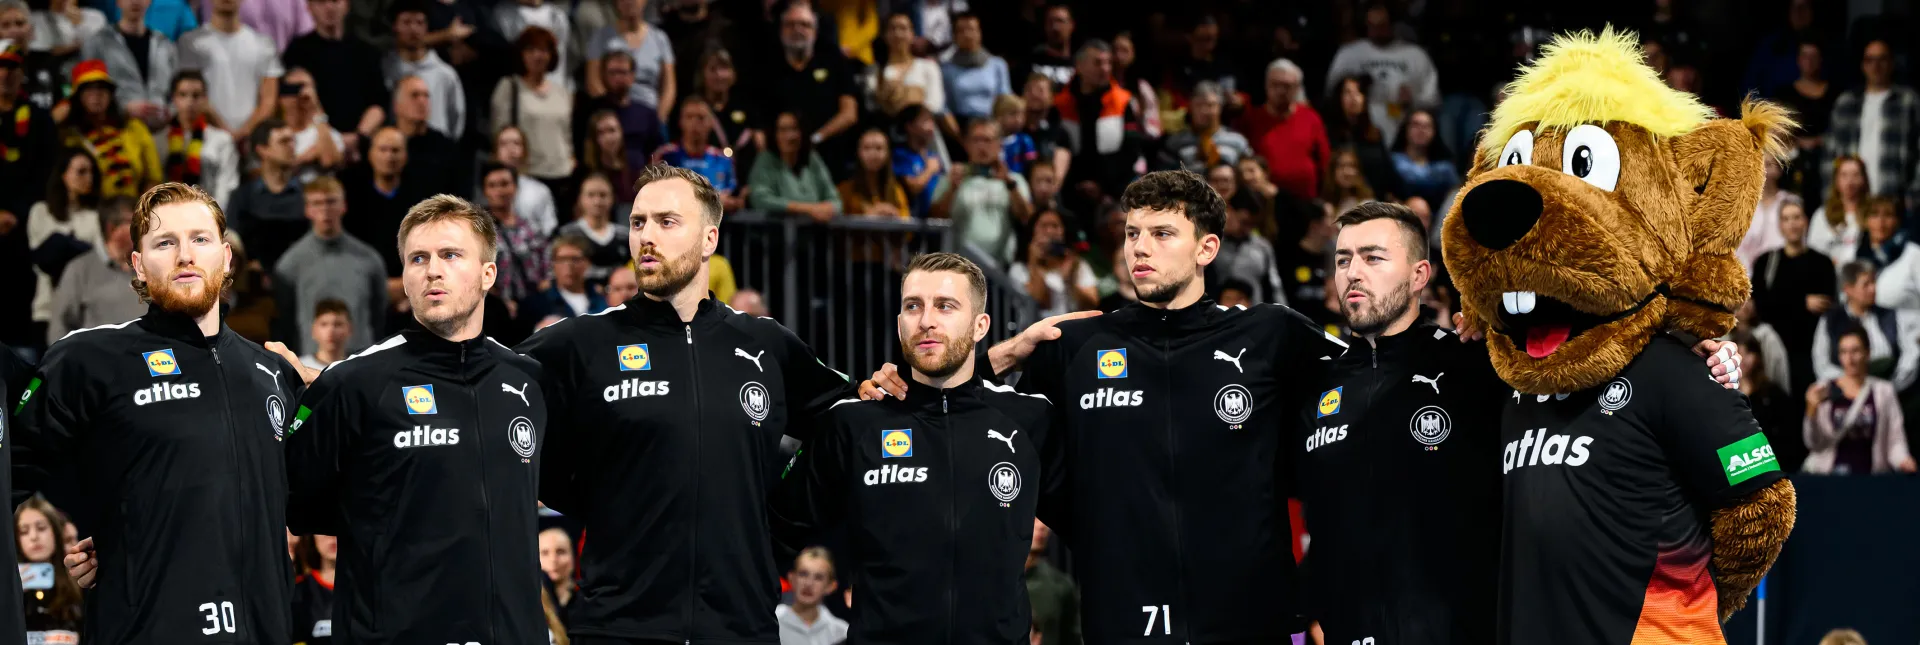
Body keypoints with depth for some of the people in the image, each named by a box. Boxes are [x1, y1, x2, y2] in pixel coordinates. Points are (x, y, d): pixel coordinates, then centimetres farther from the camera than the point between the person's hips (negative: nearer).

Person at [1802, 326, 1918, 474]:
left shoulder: (1884, 391, 7)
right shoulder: (1824, 390, 6)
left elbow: (1895, 441, 5)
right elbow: (1814, 444, 4)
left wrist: (1903, 461, -14)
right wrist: (1812, 410, -10)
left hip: (1871, 474, 1)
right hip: (1828, 474, -1)